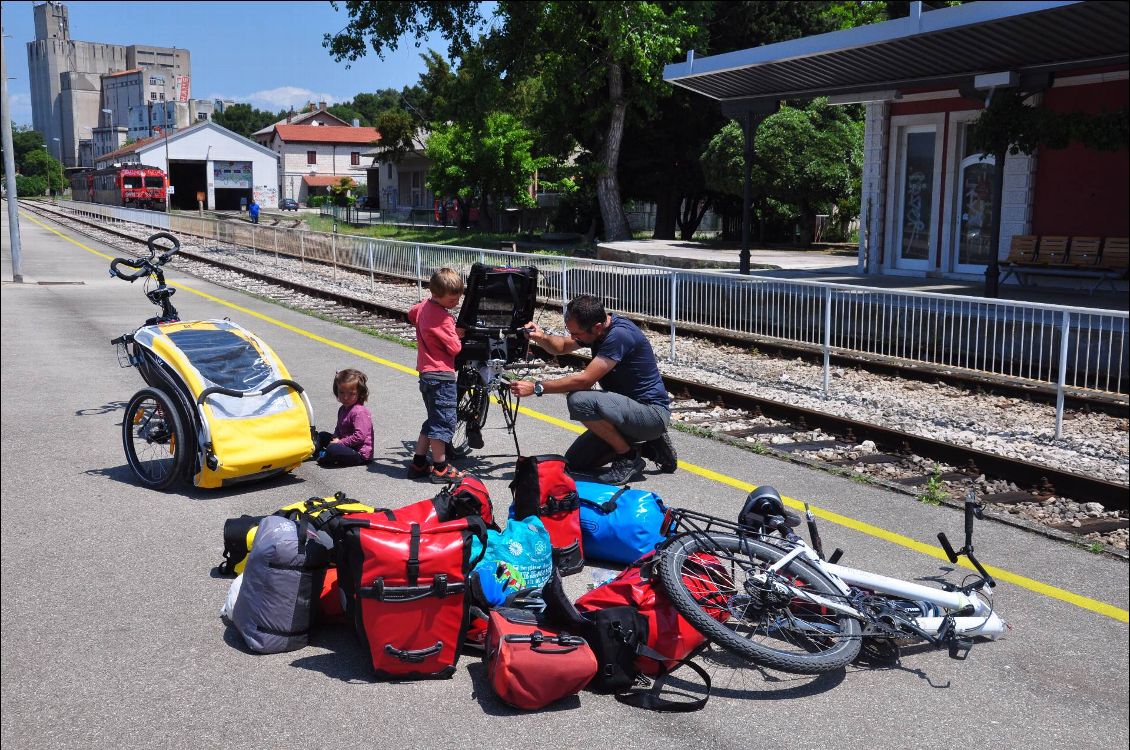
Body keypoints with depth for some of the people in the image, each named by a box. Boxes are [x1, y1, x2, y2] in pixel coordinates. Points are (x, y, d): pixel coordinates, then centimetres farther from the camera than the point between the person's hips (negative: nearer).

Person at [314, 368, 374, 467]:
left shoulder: (359, 412, -21)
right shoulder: (343, 409, 10)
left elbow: (359, 436, -28)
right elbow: (339, 428, 19)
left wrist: (340, 442, -20)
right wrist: (336, 438, -4)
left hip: (361, 454, -11)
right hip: (347, 445, 11)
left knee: (332, 449, -33)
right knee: (322, 435, 23)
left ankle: (323, 457, -5)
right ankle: (316, 451, 2)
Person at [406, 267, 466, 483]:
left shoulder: (424, 306, 8)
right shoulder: (443, 318, -19)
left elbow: (411, 315, 30)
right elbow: (455, 348, -16)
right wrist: (457, 336, 6)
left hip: (426, 374, 10)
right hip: (442, 376, -10)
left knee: (433, 421, 18)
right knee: (444, 421, -4)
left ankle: (419, 464, 19)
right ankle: (441, 469, -1)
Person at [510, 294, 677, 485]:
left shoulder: (620, 335, -25)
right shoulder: (597, 327, 2)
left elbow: (585, 380, -26)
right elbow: (562, 347, 17)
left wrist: (536, 387, -20)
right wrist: (542, 337, -6)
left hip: (652, 412, -10)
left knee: (580, 400, -29)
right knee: (574, 463, 7)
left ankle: (629, 457, -10)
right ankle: (649, 446, 14)